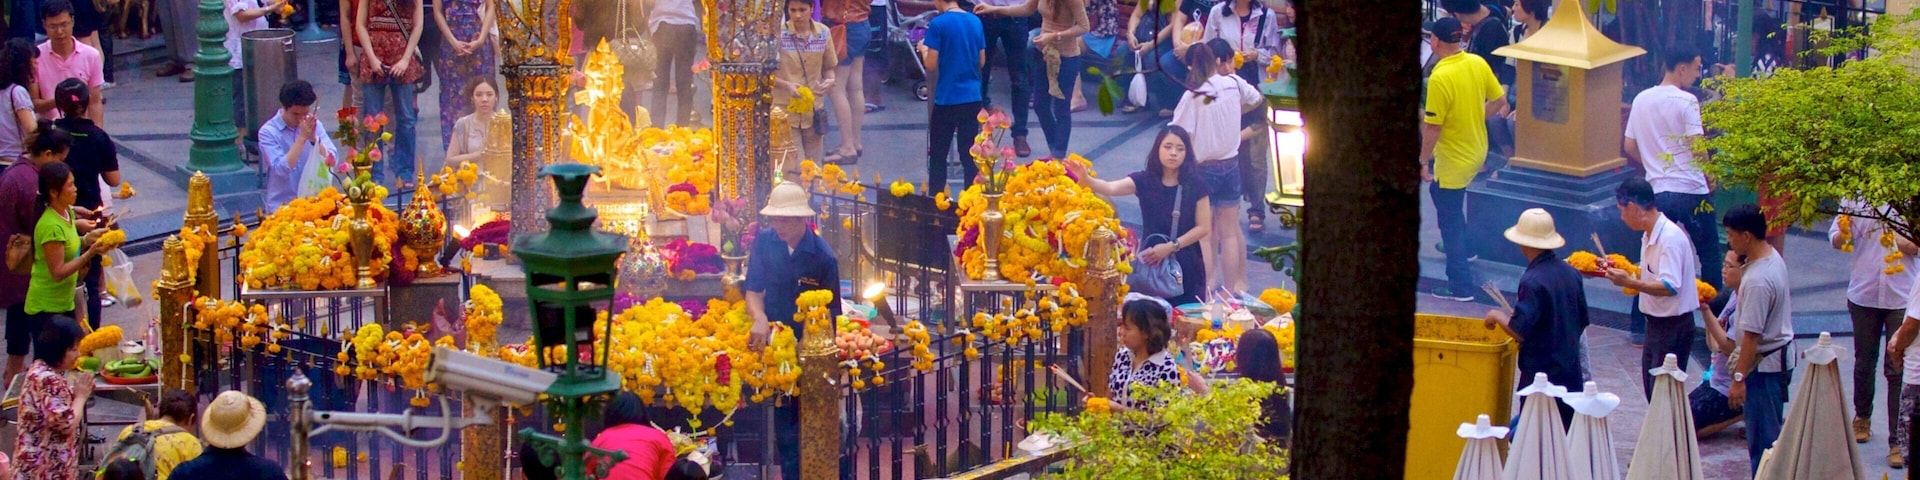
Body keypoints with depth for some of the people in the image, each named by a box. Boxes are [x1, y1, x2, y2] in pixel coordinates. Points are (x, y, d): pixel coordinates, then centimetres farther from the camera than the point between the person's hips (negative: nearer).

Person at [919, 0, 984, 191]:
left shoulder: (938, 24, -12)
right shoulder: (975, 21, 5)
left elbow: (931, 64, -11)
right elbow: (981, 62, 10)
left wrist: (923, 49, 7)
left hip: (947, 99, -4)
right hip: (972, 98, 4)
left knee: (938, 155, 7)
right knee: (969, 154, 7)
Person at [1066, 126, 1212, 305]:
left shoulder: (1195, 185, -7)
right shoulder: (1145, 180, -6)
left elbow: (1203, 227, -5)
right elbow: (1111, 188, -23)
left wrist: (1171, 246, -15)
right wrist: (1087, 180, -43)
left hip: (1186, 266, -1)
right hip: (1152, 263, 1)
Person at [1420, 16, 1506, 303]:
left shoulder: (1439, 78, -27)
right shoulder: (1478, 64, -5)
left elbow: (1432, 128, -23)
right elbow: (1499, 101, 4)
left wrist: (1423, 161, -10)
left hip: (1453, 161, -8)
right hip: (1477, 152, 8)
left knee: (1450, 220, 4)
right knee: (1440, 193, 33)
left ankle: (1461, 287, 10)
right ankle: (1458, 245, 43)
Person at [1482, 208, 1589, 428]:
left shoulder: (1533, 281, -19)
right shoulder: (1570, 273, 5)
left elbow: (1519, 331, -23)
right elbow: (1582, 322, 13)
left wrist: (1497, 316, -6)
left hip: (1541, 372, -7)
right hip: (1570, 372, 7)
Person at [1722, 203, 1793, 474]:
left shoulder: (1757, 280, -27)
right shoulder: (1774, 258, 3)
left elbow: (1752, 335, -26)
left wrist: (1739, 378, -21)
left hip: (1765, 364, -10)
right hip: (1781, 355, 10)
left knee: (1763, 437, -2)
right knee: (1770, 431, 18)